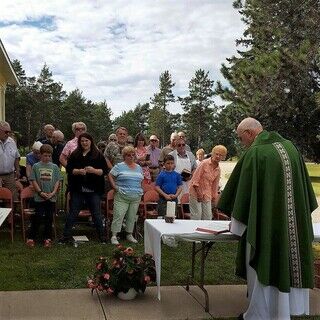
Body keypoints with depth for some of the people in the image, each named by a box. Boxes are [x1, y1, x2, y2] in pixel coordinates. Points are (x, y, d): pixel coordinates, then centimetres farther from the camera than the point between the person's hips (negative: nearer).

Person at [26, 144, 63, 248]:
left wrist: (53, 193, -8)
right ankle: (31, 237, 10)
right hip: (39, 197, -2)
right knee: (37, 217, -2)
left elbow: (57, 181, 4)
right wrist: (40, 192, -10)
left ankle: (48, 238, 18)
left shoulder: (54, 167, 6)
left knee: (49, 218, 8)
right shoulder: (36, 166, 1)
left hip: (51, 197, 2)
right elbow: (33, 181, -1)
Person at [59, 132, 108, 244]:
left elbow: (104, 171, -1)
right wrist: (78, 171, -17)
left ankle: (102, 236, 18)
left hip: (94, 190, -1)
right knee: (73, 213, 7)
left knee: (96, 214, 6)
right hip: (77, 190, 1)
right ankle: (66, 236, 15)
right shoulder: (75, 154, 7)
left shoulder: (98, 155, 3)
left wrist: (94, 170, -19)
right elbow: (69, 169, 2)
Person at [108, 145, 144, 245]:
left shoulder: (138, 168, 15)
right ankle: (114, 236, 0)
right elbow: (110, 175, -2)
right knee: (118, 216, -7)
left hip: (136, 198, 5)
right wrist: (115, 187, -9)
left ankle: (129, 235, 23)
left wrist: (139, 190, 12)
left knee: (132, 217, 11)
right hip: (122, 197, -5)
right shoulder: (120, 166, -1)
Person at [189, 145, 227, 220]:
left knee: (208, 217, 4)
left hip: (207, 195, 6)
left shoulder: (218, 170, 7)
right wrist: (199, 193, -15)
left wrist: (214, 200, 13)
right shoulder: (205, 163, -11)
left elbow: (215, 186, 14)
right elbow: (195, 179, -13)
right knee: (197, 216, -9)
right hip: (196, 192, -6)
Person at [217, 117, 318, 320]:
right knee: (287, 264, 16)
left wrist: (236, 221, 4)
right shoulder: (290, 147, 6)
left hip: (266, 223, -6)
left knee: (263, 267, 7)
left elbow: (241, 190, -8)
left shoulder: (254, 153, -14)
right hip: (295, 223, 6)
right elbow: (304, 186, 13)